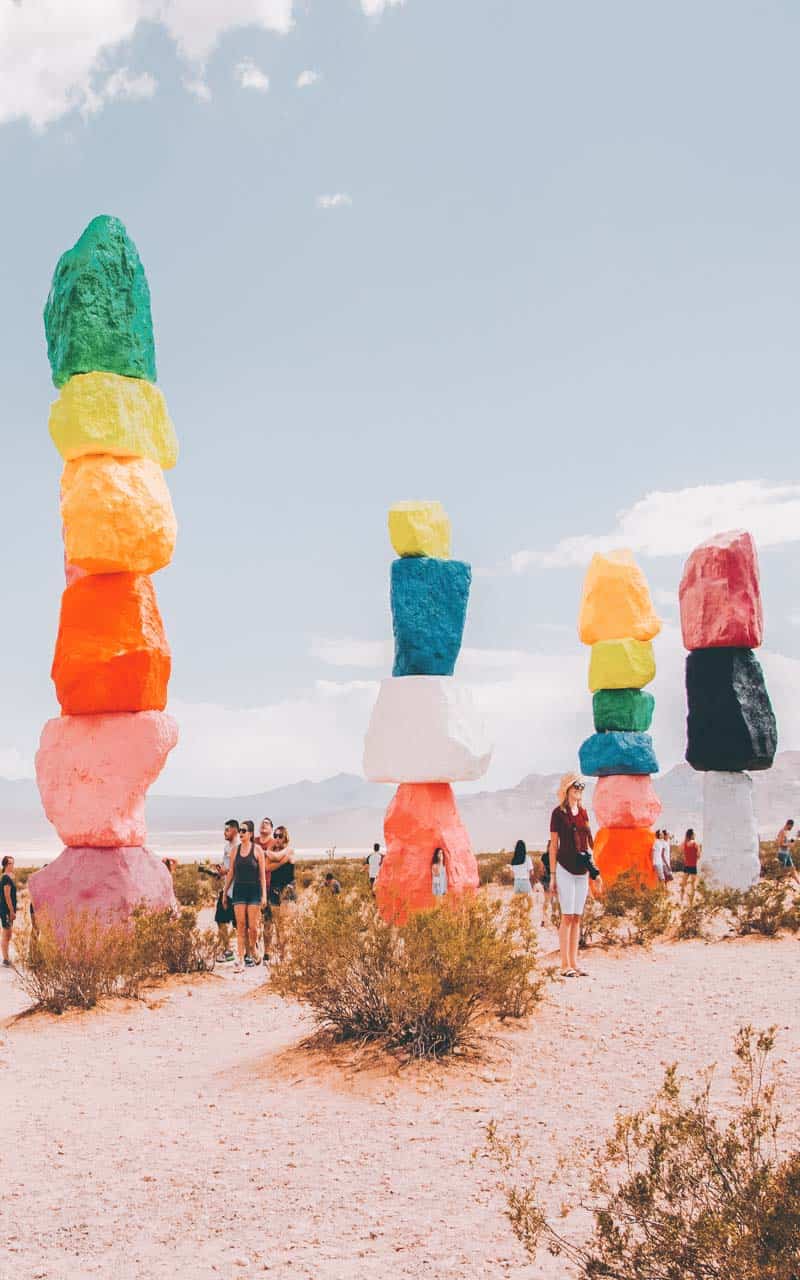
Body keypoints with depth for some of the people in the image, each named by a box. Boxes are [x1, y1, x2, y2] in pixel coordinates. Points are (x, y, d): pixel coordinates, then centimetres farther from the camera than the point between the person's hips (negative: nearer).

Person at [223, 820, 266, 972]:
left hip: (254, 890, -2)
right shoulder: (235, 850, 6)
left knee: (252, 926, -2)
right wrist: (225, 892, 13)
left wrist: (264, 895, -6)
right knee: (240, 925, -2)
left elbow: (262, 874, -2)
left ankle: (253, 952, 23)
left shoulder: (257, 850, -3)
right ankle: (241, 959, -2)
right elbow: (231, 873, 12)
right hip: (239, 889, 2)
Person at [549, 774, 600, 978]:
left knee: (577, 917, 7)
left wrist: (592, 868, 12)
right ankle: (565, 965, -3)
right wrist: (553, 875, -5)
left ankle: (574, 963, 12)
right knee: (567, 917, -6)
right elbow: (554, 845, -3)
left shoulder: (583, 812, 13)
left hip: (582, 870, 6)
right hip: (565, 868, -6)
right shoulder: (558, 812, -4)